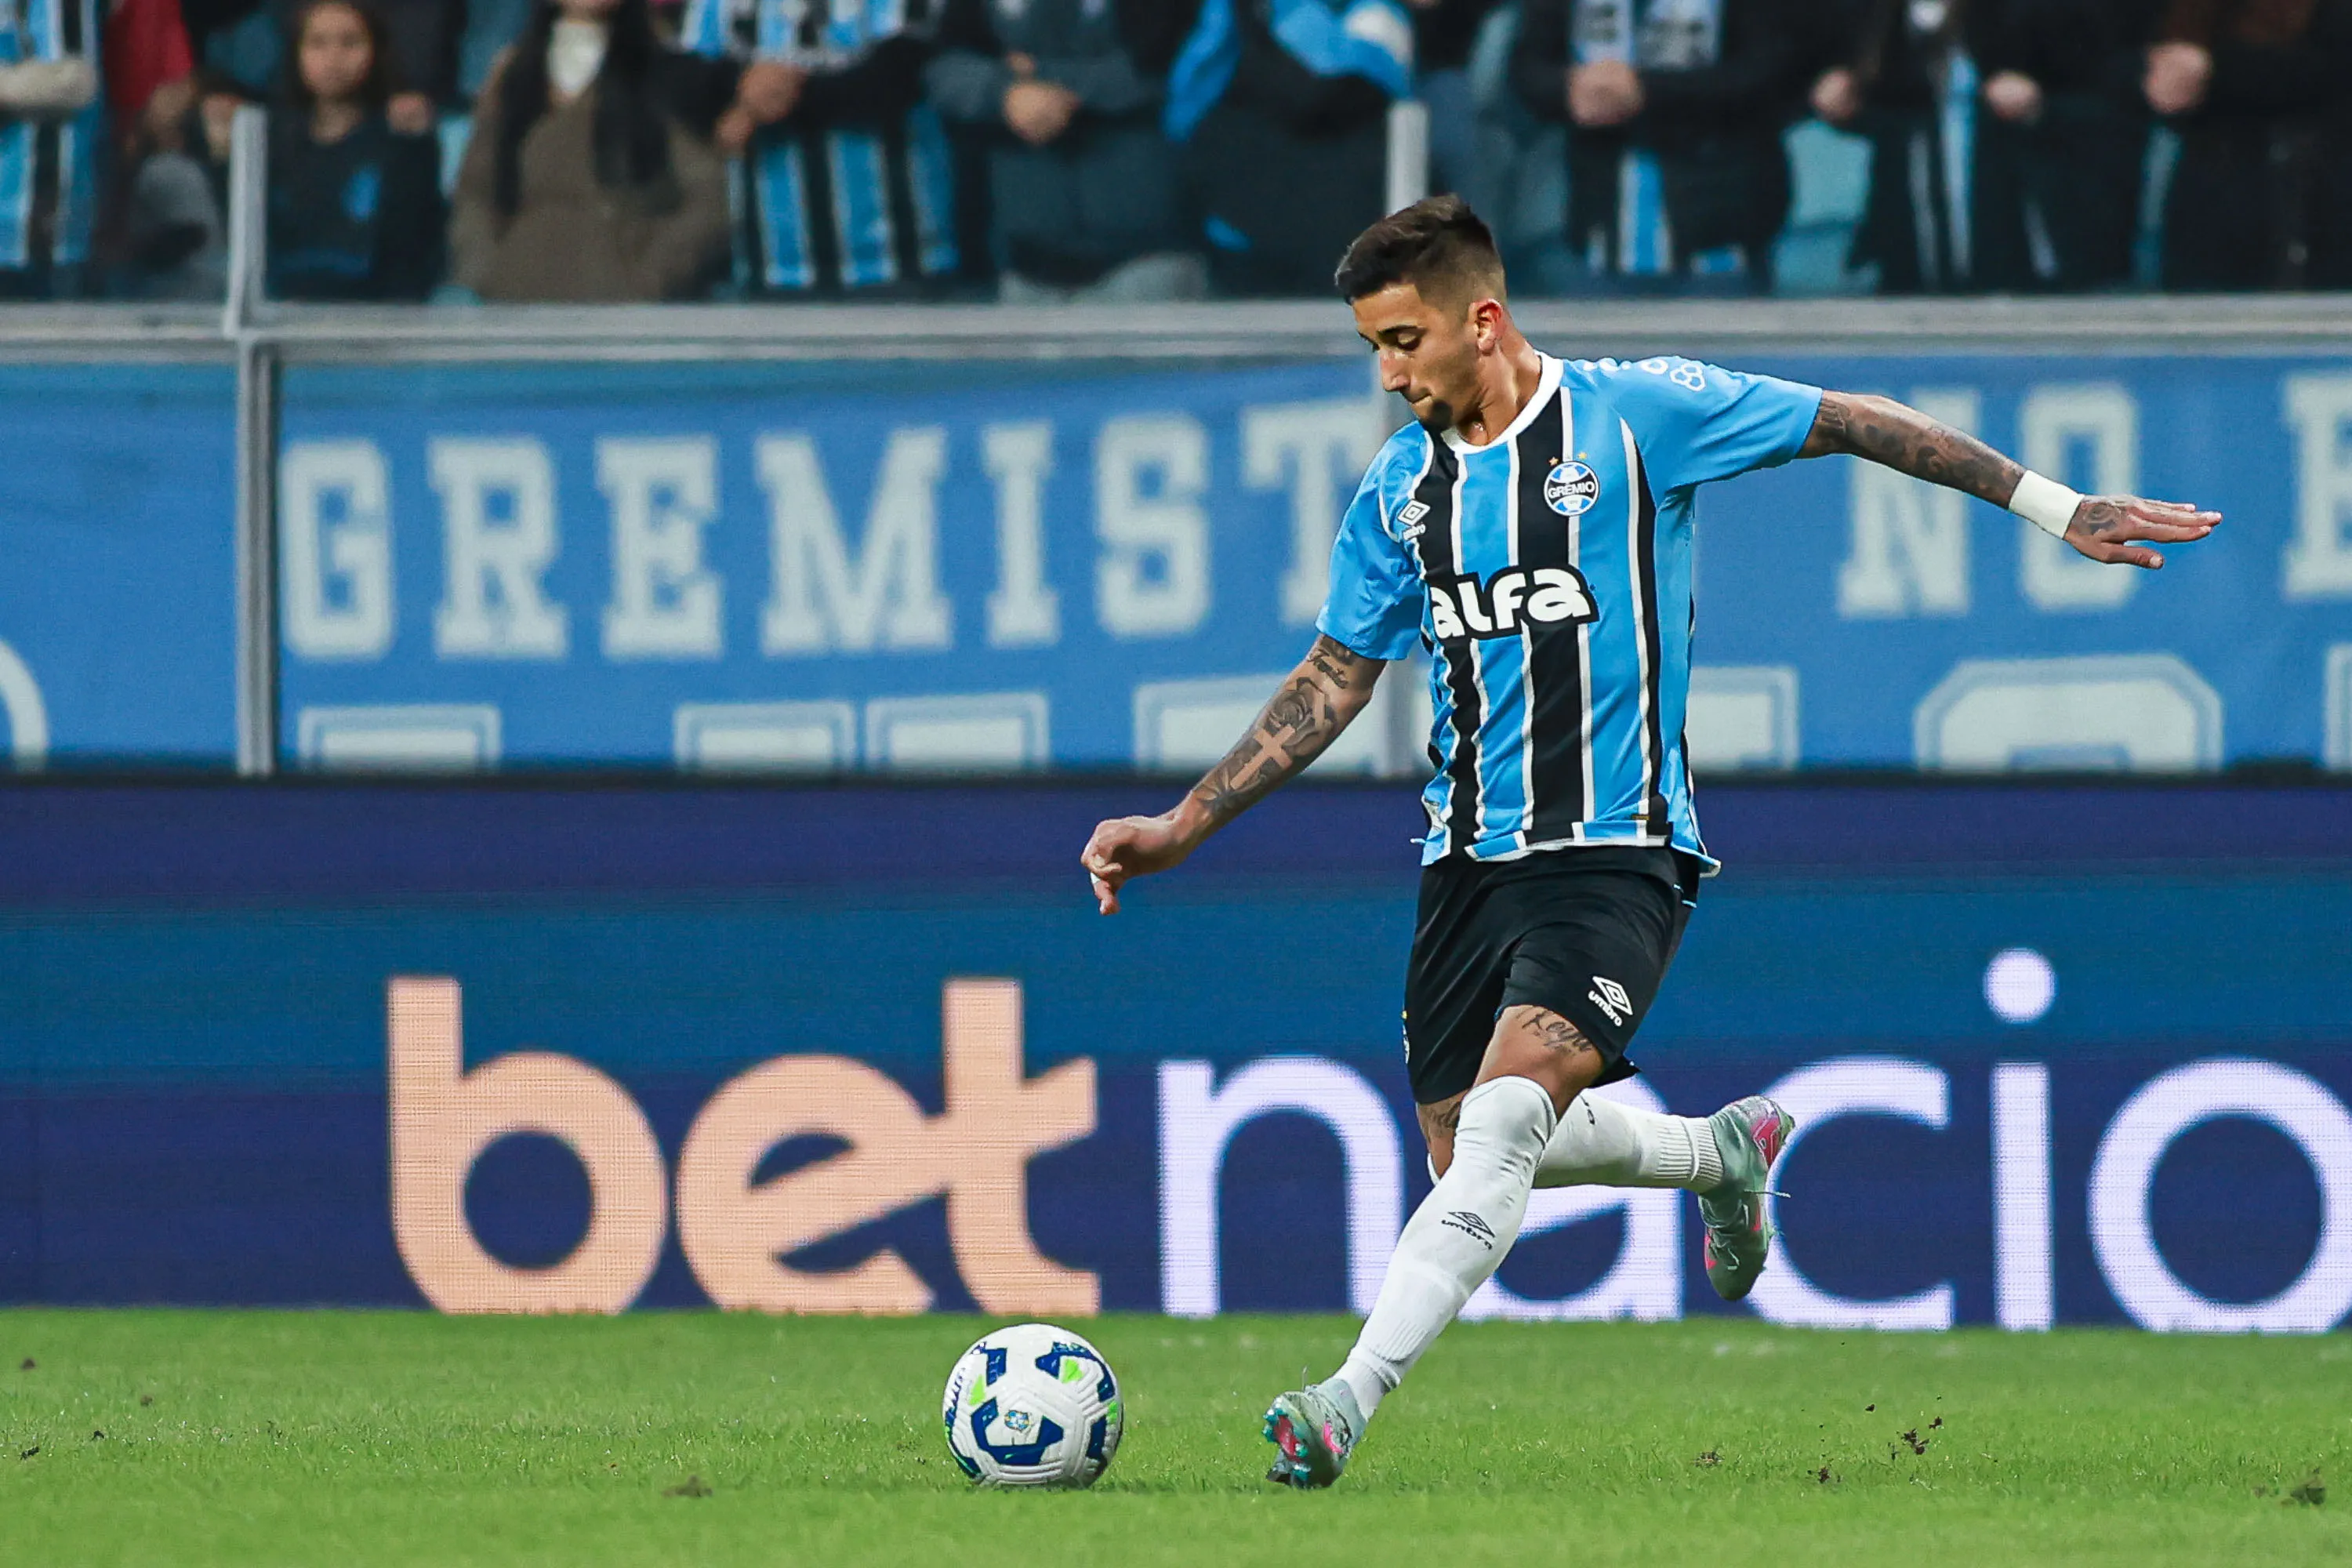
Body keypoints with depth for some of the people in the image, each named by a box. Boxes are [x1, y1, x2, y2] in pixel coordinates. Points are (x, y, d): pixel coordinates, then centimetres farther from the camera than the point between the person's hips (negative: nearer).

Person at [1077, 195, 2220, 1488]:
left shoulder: (1635, 413, -7)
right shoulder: (1401, 486, 8)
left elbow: (1850, 425, 1)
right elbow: (1330, 686, 15)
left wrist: (2055, 509, 2)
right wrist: (1182, 827, 9)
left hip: (1615, 851, -6)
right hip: (1469, 859, 6)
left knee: (1503, 1113, -25)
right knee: (1470, 1156, 9)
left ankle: (1351, 1400, -31)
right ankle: (1725, 1156, 36)